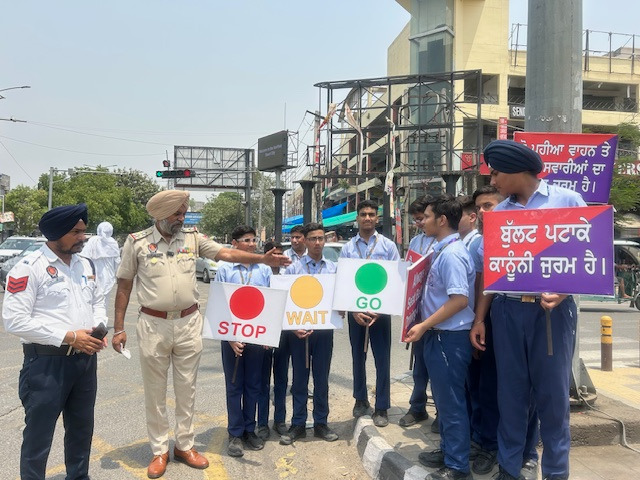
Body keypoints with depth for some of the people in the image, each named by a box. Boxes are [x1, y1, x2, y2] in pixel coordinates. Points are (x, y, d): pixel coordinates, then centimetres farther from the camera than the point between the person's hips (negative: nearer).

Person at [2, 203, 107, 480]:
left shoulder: (84, 264, 8)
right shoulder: (29, 268, -13)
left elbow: (98, 302, 19)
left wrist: (99, 328, -3)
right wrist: (68, 337, -21)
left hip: (85, 359, 7)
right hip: (47, 363, -7)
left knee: (82, 427, 21)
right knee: (39, 432, 7)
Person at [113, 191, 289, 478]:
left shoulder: (193, 237, 2)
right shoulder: (137, 242, -4)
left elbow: (226, 254, -3)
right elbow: (124, 286, 1)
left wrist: (262, 258, -15)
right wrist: (118, 328, -1)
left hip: (189, 324, 2)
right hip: (153, 325, -2)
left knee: (186, 389, 12)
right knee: (155, 392, 10)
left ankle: (184, 446, 28)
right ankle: (159, 450, 26)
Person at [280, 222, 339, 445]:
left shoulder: (333, 269, 5)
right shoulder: (293, 268, -2)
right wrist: (294, 327, -14)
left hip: (324, 330, 2)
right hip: (299, 331, -2)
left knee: (322, 379, 12)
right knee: (300, 380, 10)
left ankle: (321, 423, 26)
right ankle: (298, 425, 22)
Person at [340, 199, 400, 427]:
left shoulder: (388, 246, -1)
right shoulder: (347, 248, 2)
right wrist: (354, 310, -9)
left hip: (381, 311, -2)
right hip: (355, 311, 2)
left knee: (382, 360, 3)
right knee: (358, 358, 15)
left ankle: (381, 408, 16)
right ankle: (360, 400, 33)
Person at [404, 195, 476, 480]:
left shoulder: (451, 254, -19)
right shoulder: (441, 251, 11)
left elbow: (460, 299, -25)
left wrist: (423, 326, -23)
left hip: (450, 337, -10)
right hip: (439, 335, 10)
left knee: (451, 400, 1)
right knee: (443, 397, 20)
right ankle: (448, 451, 36)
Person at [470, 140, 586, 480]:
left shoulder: (567, 201, -2)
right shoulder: (498, 213, 9)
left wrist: (563, 291, -19)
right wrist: (479, 319, 8)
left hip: (552, 310, -3)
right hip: (507, 310, 3)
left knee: (552, 393, 6)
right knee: (510, 392, 11)